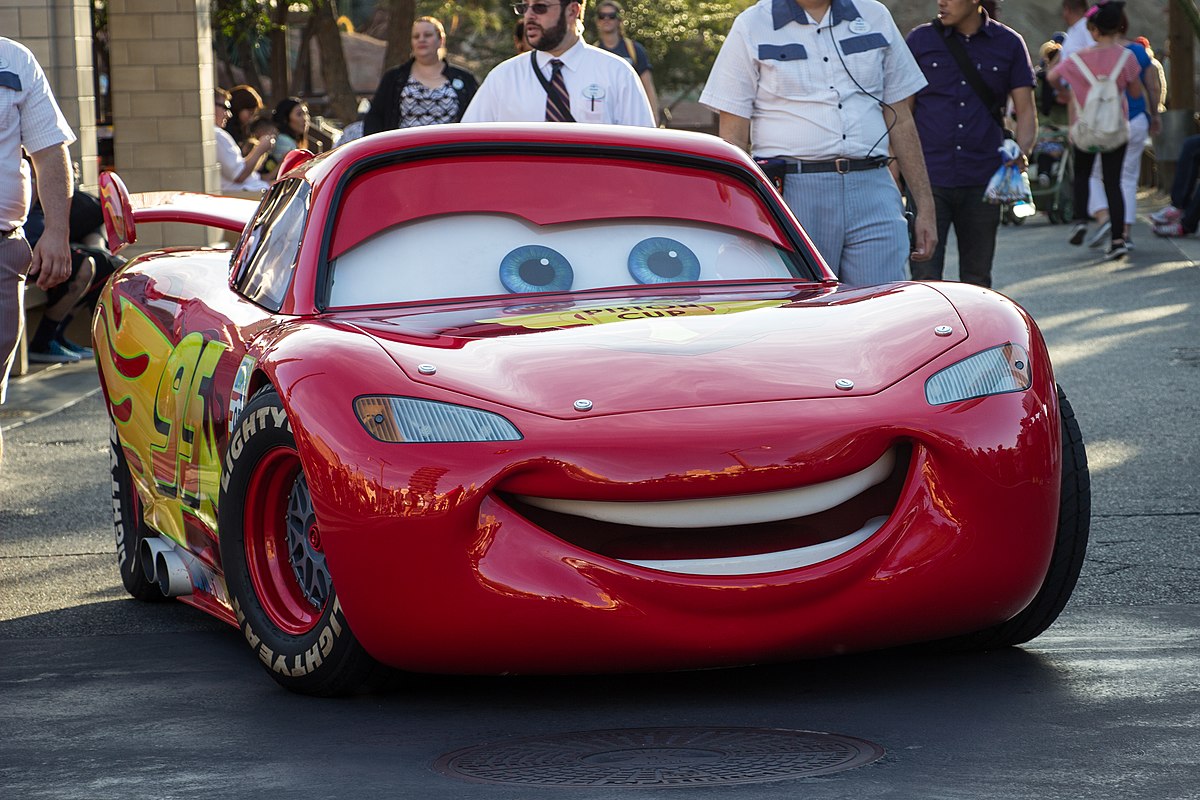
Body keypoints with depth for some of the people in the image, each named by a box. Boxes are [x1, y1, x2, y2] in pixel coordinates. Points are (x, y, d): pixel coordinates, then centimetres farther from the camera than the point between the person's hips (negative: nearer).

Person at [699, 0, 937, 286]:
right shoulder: (752, 27, 5)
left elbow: (901, 122, 17)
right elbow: (733, 139, 1)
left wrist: (925, 208, 12)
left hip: (873, 191, 2)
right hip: (790, 195, -2)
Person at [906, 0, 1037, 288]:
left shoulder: (1009, 44, 6)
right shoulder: (920, 40, 4)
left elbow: (1026, 111, 7)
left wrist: (1022, 152, -14)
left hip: (982, 181, 2)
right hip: (929, 178, -1)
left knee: (977, 281, 9)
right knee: (925, 278, -9)